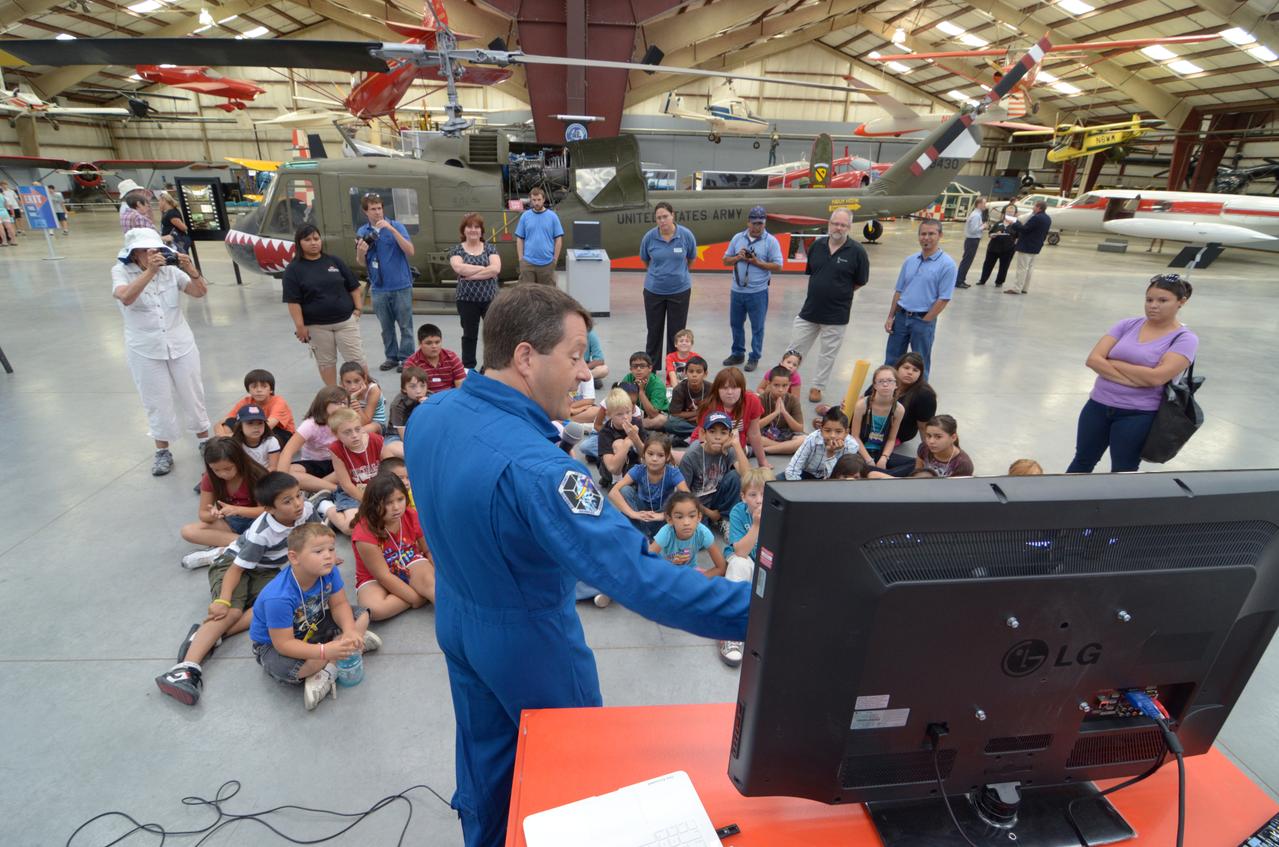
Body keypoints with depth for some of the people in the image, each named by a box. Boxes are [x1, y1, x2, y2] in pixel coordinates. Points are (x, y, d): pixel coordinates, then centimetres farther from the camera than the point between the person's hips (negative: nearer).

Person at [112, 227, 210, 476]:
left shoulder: (170, 269, -3)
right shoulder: (121, 271, -8)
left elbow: (200, 292, -10)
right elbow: (126, 298, -27)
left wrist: (190, 269, -27)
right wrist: (150, 271, -36)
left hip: (181, 345, 1)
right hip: (145, 351, -1)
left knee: (191, 394, 12)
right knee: (157, 401, 8)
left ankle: (204, 440, 28)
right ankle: (162, 451, 22)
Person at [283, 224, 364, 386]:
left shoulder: (334, 261, 5)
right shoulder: (293, 269, -3)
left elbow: (354, 287, 9)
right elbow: (293, 301, -6)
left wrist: (358, 308, 0)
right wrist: (300, 326, -10)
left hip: (345, 320, 1)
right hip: (316, 326, -1)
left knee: (356, 358, 3)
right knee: (326, 362, 10)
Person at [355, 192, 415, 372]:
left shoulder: (396, 226, -3)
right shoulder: (362, 232, 6)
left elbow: (410, 252, -14)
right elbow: (362, 264, 11)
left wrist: (392, 229, -22)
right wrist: (360, 252, -12)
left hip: (401, 285, -3)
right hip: (379, 288, 3)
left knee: (405, 325, 1)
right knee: (386, 327, 11)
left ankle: (406, 358, 10)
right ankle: (391, 357, 23)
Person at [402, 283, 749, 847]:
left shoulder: (427, 416, -11)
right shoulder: (533, 467, -38)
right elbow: (635, 576, -42)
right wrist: (759, 609, -39)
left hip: (456, 622, 7)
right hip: (527, 640, -7)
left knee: (485, 756, 29)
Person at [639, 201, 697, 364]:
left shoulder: (686, 235, -10)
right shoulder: (649, 236, -9)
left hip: (680, 290, 0)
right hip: (653, 290, 1)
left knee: (676, 332, 8)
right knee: (654, 330, 10)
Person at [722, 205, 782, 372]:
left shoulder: (771, 241, -6)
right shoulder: (737, 238, 6)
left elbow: (778, 266, -8)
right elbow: (726, 260, 10)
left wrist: (757, 262, -17)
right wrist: (737, 258, -10)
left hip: (758, 292, -4)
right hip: (737, 291, 4)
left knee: (757, 327, 5)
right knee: (736, 324, 15)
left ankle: (754, 358, 17)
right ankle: (737, 354, 31)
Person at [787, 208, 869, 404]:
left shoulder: (857, 251, -10)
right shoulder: (817, 245, 0)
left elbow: (860, 282, -1)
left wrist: (839, 292, 2)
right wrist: (821, 291, 7)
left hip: (836, 314, -3)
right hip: (809, 310, 3)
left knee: (828, 354, 11)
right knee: (794, 349, 9)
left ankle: (817, 387, 26)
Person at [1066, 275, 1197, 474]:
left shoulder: (1185, 339, -7)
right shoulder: (1128, 325, 3)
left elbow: (1155, 377, -21)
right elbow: (1093, 359, -6)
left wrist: (1112, 362, -10)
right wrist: (1130, 379, -18)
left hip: (1138, 415, -3)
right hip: (1098, 405, 4)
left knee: (1123, 472, 11)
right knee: (1083, 462, 18)